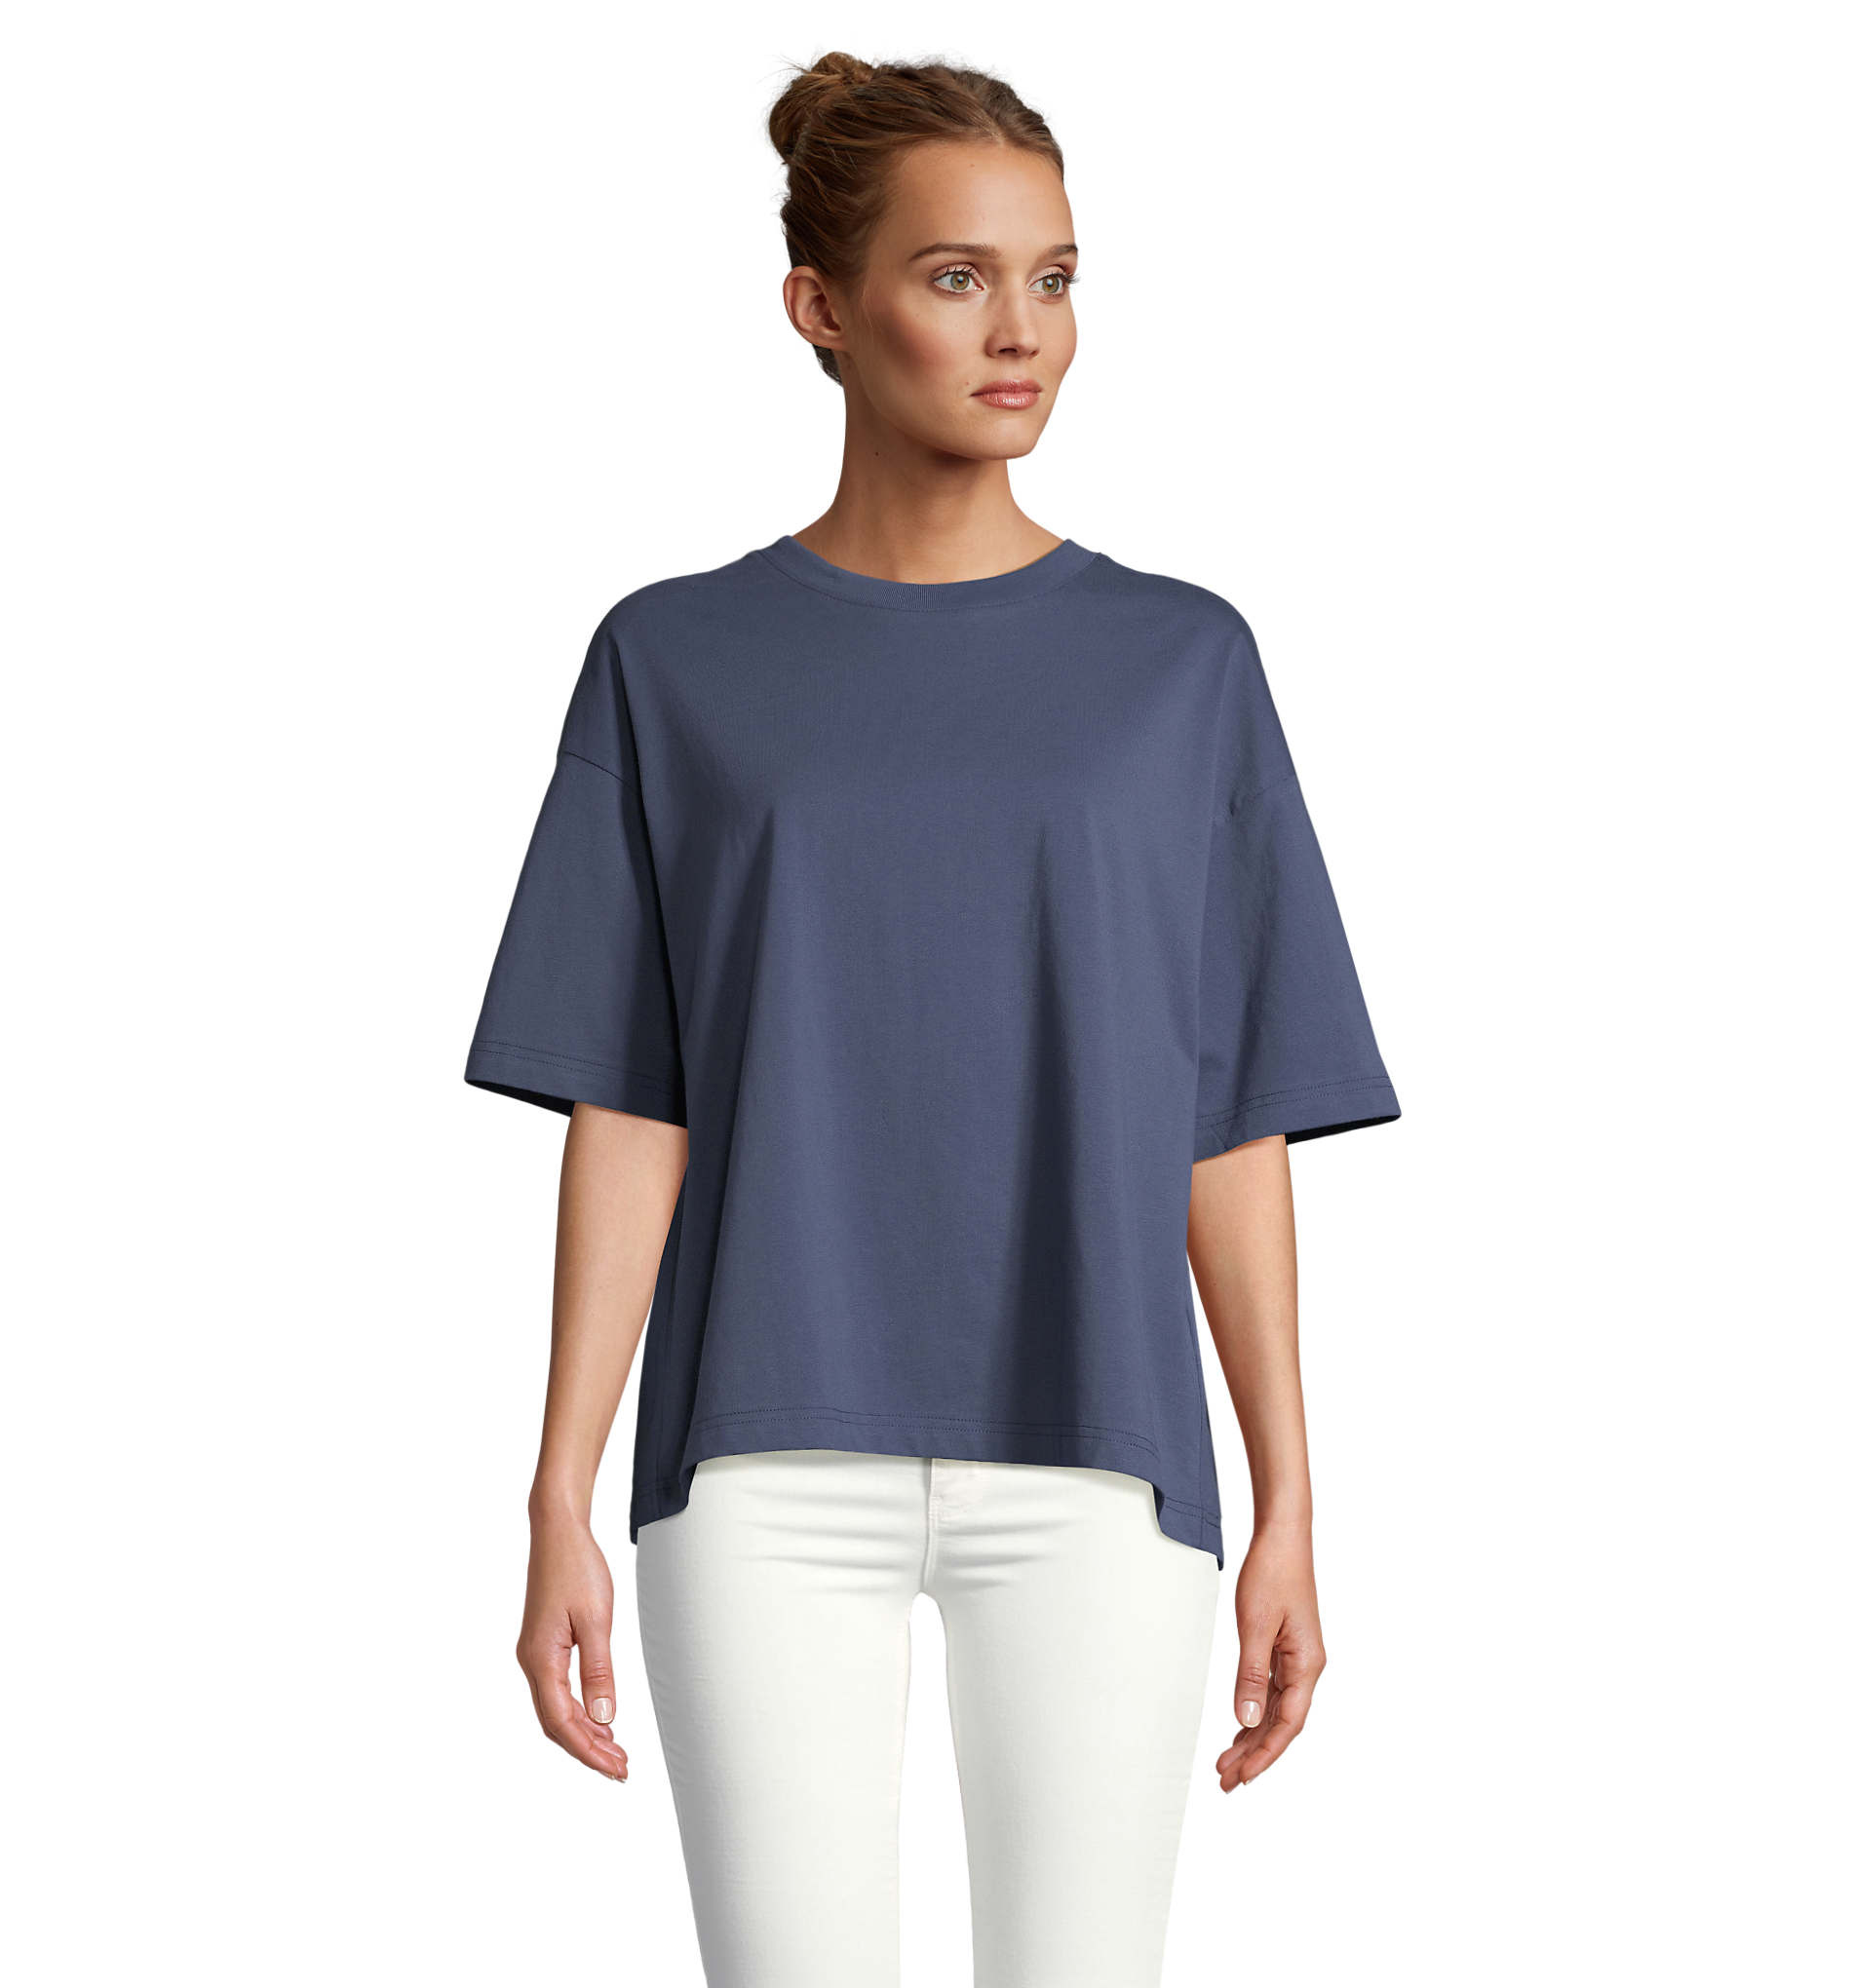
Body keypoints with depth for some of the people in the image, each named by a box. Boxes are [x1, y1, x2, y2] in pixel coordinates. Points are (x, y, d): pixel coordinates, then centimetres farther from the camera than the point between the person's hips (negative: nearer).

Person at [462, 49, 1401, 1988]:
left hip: (1090, 1470, 1)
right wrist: (560, 1501, -4)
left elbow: (1233, 1127, 6)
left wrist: (1289, 1507, 3)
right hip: (768, 1468, 0)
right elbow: (627, 1107, 2)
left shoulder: (1179, 664, 6)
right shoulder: (675, 664, 5)